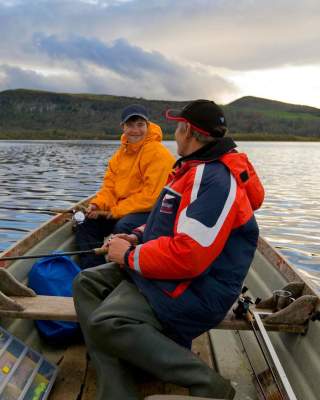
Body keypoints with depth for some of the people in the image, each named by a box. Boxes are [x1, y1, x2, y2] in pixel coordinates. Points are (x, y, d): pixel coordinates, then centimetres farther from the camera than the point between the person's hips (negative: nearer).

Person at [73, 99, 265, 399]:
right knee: (86, 283, 6)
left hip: (195, 288, -11)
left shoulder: (214, 178, -23)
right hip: (172, 268, 11)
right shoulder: (196, 168, 11)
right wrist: (139, 238, 5)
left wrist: (130, 256, -16)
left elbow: (188, 256, -30)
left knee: (104, 324, -28)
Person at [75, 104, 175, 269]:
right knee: (86, 226, 0)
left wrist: (118, 210, -18)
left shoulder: (158, 153, -16)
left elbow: (151, 196, -22)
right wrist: (97, 204, -9)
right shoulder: (121, 153, 11)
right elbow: (110, 185, 11)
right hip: (119, 211, 9)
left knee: (122, 227, -34)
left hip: (150, 211, -8)